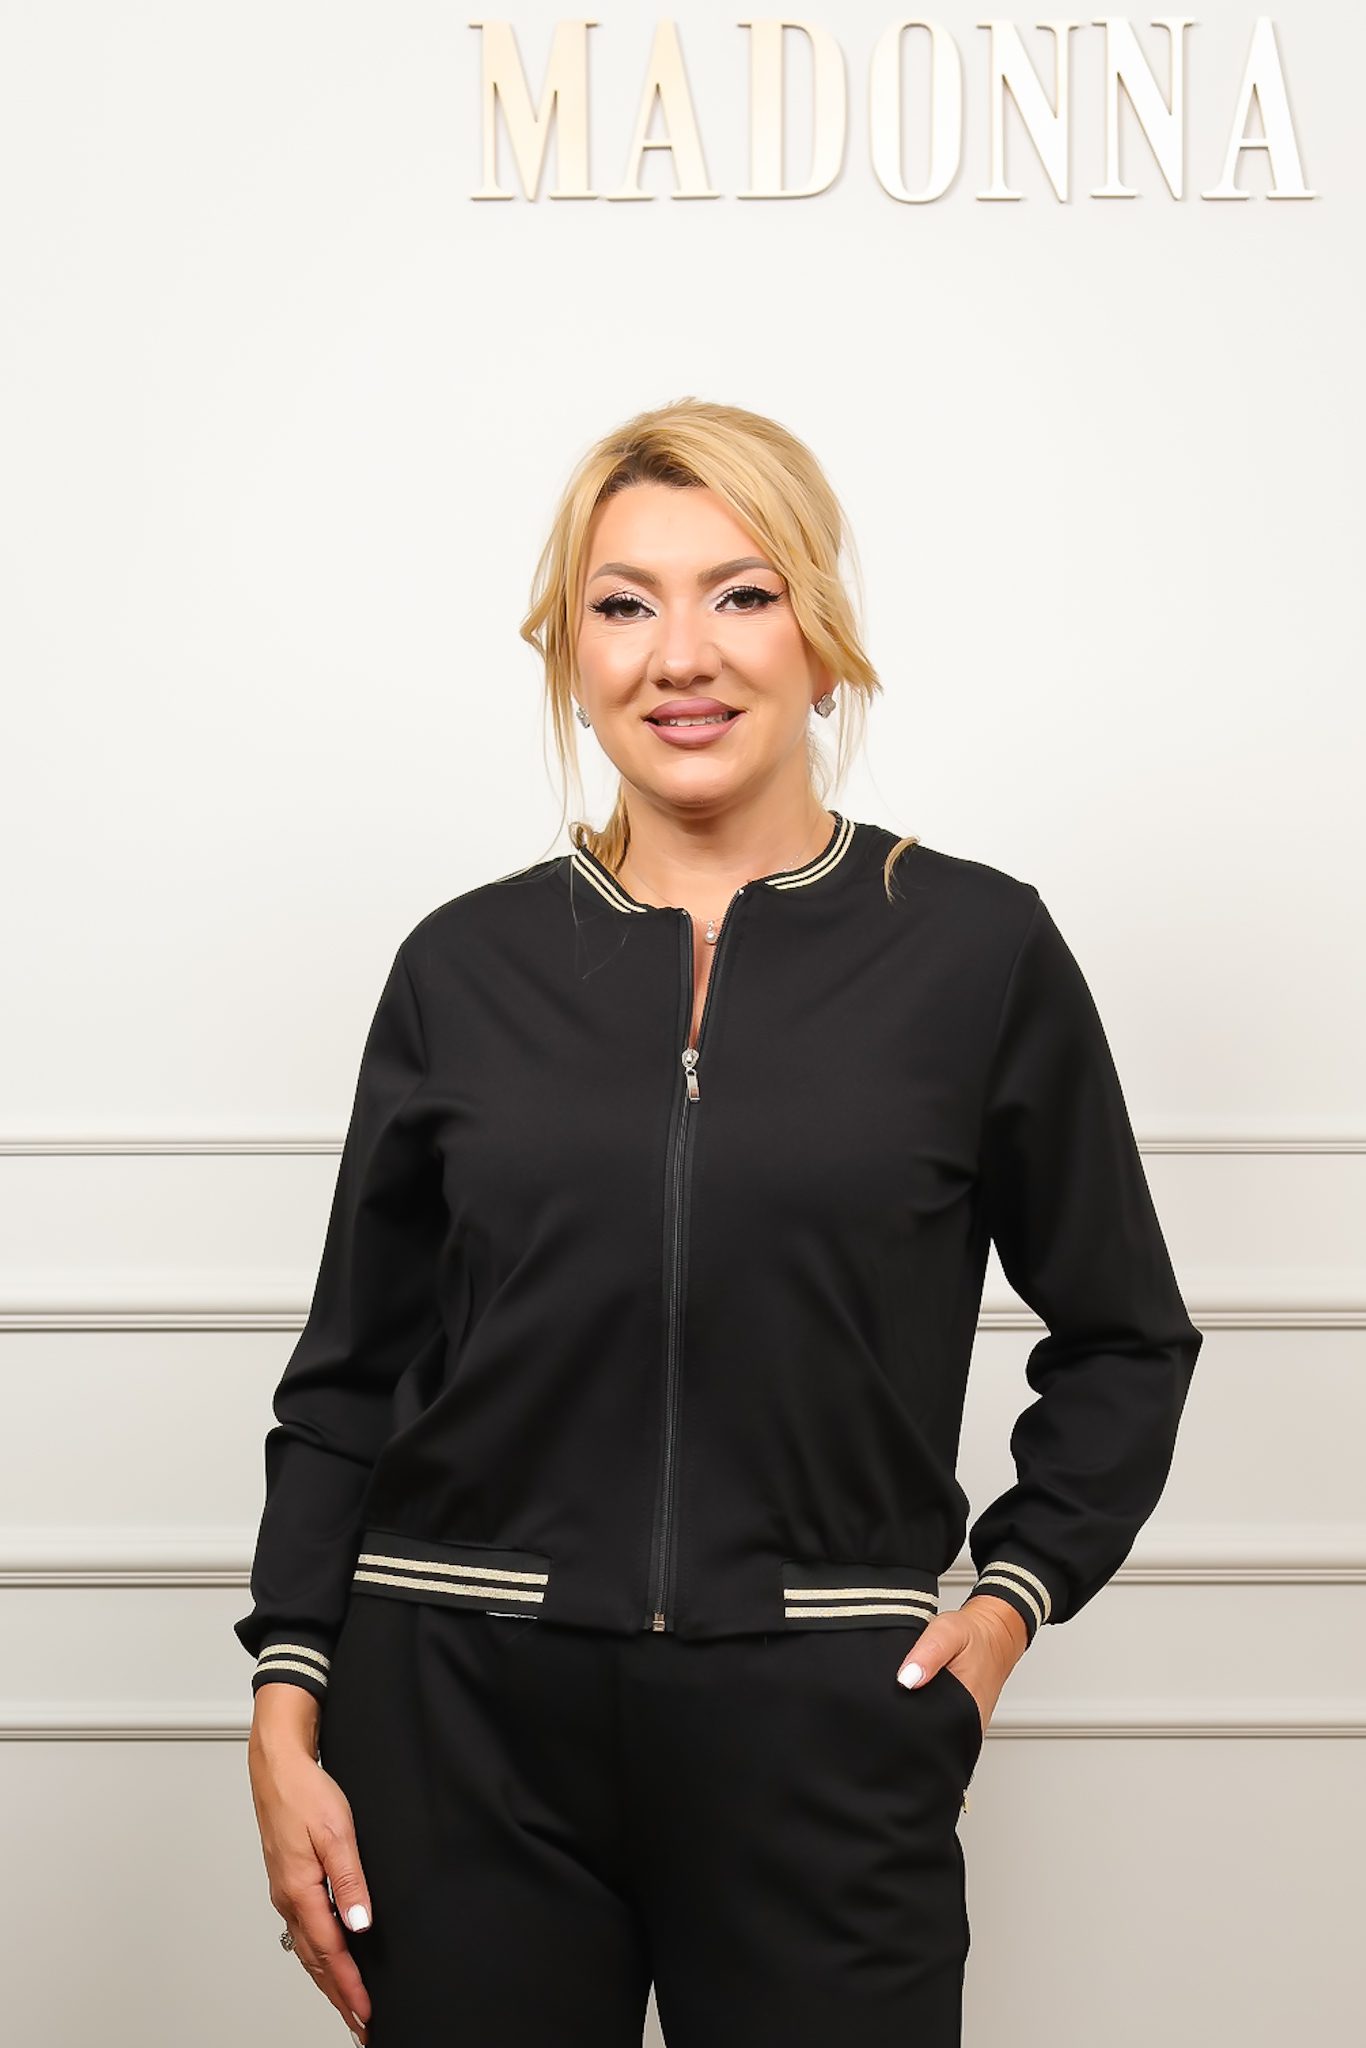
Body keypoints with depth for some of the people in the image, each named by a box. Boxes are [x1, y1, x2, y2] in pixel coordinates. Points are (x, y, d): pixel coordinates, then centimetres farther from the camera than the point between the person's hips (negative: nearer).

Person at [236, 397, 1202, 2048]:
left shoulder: (978, 950, 0)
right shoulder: (467, 966, 4)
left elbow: (1125, 1340, 10)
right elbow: (349, 1372, 9)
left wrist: (1011, 1593, -1)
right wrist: (286, 1713, 2)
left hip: (822, 1728, -1)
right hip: (460, 1721, 2)